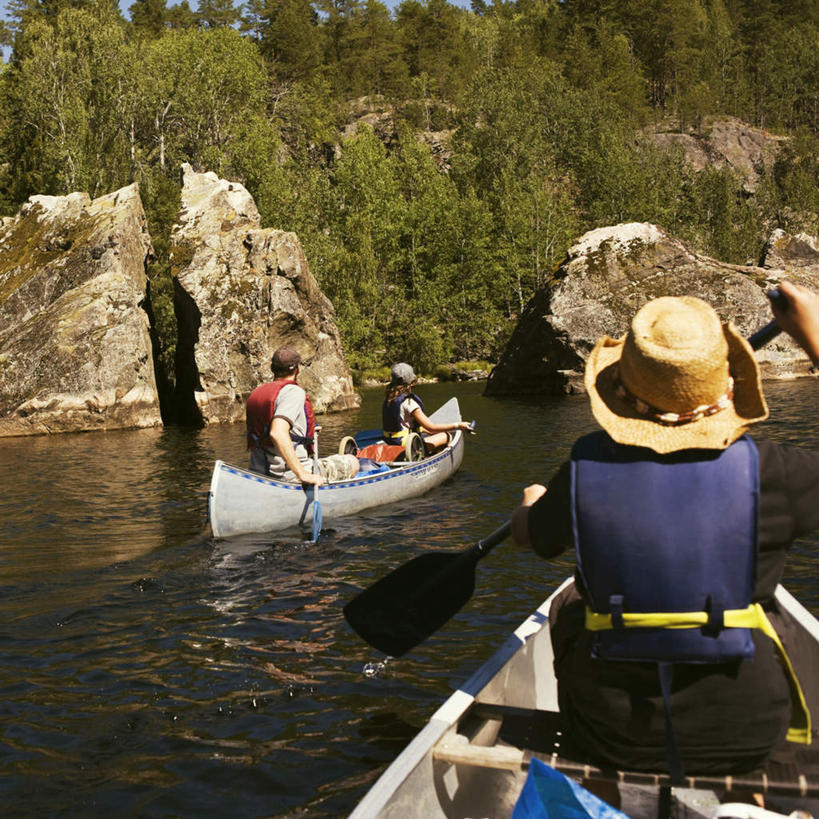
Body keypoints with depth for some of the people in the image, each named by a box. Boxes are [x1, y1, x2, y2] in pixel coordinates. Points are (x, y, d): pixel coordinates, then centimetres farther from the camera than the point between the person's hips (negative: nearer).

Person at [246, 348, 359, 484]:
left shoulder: (255, 393, 9)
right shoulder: (294, 392, -16)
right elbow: (277, 433, -31)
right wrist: (303, 474, -30)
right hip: (288, 476, -9)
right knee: (352, 462, 8)